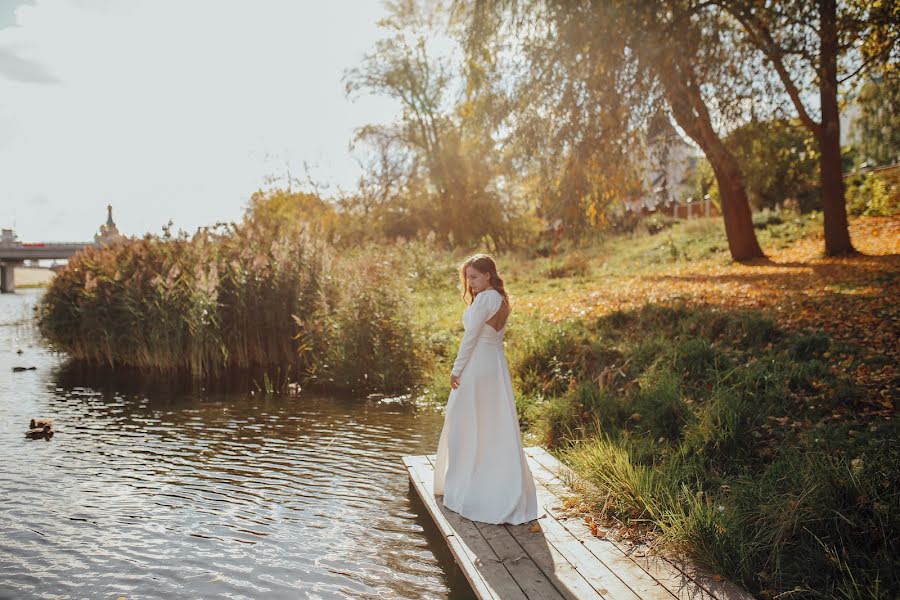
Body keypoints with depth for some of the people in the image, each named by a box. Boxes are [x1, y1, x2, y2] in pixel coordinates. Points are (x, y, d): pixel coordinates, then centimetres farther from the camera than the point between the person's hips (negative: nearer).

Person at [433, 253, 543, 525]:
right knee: (497, 426, 14)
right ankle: (505, 490, 22)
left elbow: (470, 337, -18)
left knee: (466, 427, 5)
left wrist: (456, 370, -12)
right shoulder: (502, 300, 10)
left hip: (477, 366, -9)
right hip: (497, 365, 9)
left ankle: (464, 489, 17)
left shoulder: (484, 299, -16)